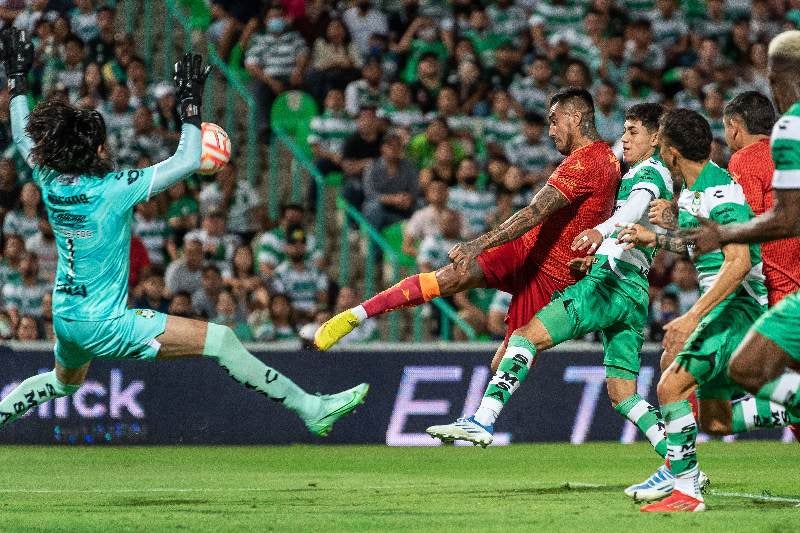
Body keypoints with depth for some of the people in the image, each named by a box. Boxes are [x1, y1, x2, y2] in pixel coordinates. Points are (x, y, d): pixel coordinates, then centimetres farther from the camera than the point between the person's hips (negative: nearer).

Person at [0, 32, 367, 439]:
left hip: (64, 321, 8)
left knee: (63, 382, 39)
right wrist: (190, 103, -8)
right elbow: (187, 161, -18)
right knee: (221, 341, -10)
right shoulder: (112, 190, -20)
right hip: (105, 325, -8)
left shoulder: (50, 183, -3)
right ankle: (310, 410, -12)